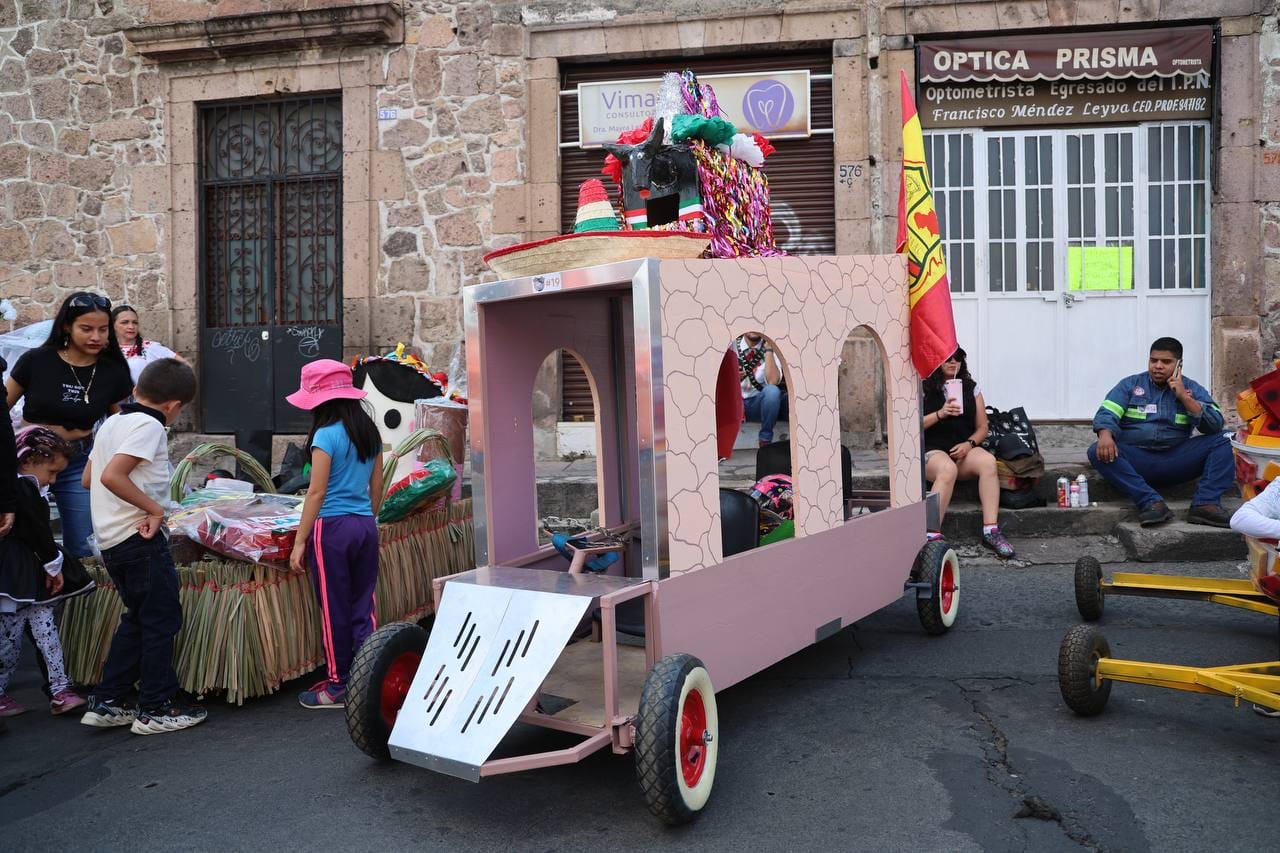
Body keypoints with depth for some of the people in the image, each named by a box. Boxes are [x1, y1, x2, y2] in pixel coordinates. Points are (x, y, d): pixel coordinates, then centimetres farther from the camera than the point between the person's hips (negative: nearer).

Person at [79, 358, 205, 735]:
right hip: (141, 537, -9)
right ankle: (156, 710, 9)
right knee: (162, 620, 2)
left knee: (137, 618, 19)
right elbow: (112, 476, -26)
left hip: (111, 540, 9)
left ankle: (106, 702, 20)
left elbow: (88, 478, 20)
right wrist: (155, 508, -19)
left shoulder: (113, 422, 13)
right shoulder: (149, 426, -14)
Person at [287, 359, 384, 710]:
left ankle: (338, 686, 14)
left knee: (335, 611, 4)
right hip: (366, 526, 7)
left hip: (333, 527, -6)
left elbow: (316, 492, -13)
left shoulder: (326, 435, -12)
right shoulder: (370, 432, 8)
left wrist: (300, 541, -8)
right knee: (363, 608, 11)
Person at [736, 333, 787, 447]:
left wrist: (768, 349, -17)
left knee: (772, 391, -32)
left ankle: (765, 442, -19)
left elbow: (773, 381, -17)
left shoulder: (771, 348, 0)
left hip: (757, 403, 0)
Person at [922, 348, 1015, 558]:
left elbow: (982, 427, 14)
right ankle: (931, 534, -41)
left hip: (965, 449, 4)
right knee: (948, 469, -38)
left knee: (988, 461, -30)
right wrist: (940, 414, -15)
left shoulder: (971, 388, 16)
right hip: (932, 451, -3)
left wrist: (969, 444, -6)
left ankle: (991, 531, -34)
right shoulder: (924, 389, 6)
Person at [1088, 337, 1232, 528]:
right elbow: (1107, 413, -5)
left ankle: (1205, 504, -28)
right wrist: (1105, 435, -27)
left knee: (1222, 440, -17)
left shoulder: (1192, 389, 11)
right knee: (1098, 451, -29)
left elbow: (1215, 425, -2)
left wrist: (1184, 397, -10)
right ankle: (1151, 502, -38)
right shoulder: (1130, 384, 10)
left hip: (1176, 462, 1)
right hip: (1135, 462, -1)